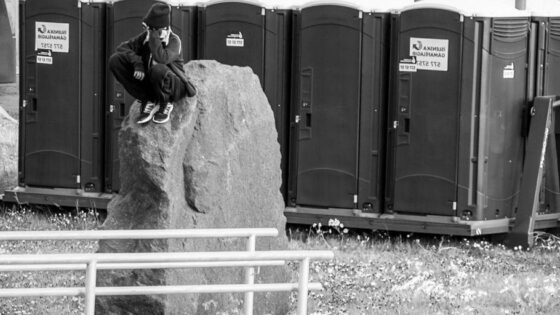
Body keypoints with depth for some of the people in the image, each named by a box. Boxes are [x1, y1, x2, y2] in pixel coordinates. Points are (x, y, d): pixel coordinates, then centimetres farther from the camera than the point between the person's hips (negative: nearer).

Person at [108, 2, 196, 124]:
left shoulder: (174, 40, -20)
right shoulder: (146, 36, -4)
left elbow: (161, 58, -39)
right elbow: (122, 47, -6)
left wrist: (153, 35, -32)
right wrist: (137, 62, -23)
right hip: (149, 84, 5)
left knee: (158, 70, -43)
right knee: (115, 60, -13)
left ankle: (165, 104, -7)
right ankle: (148, 102, -4)